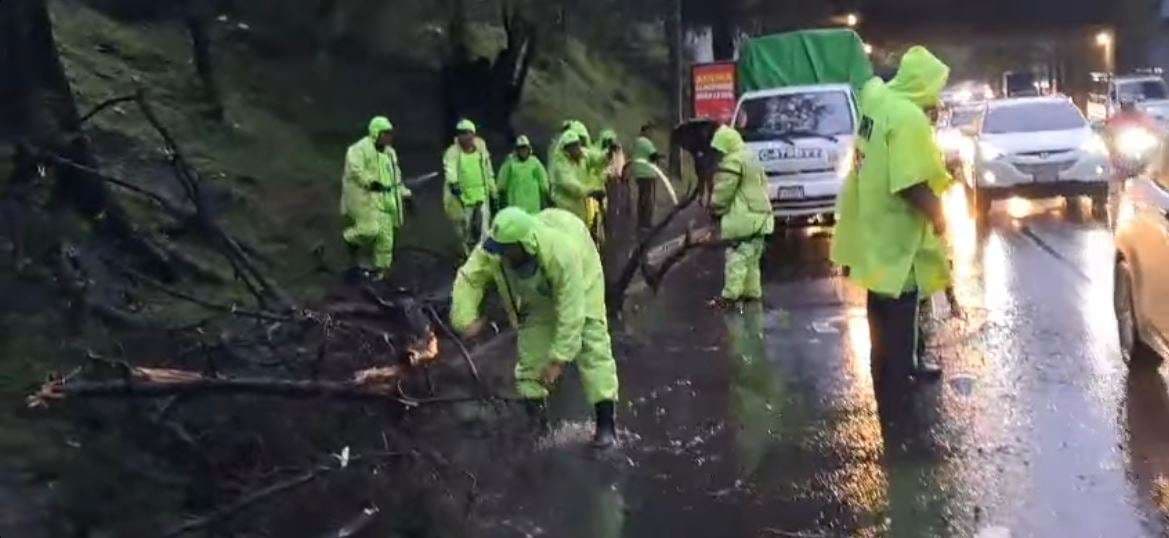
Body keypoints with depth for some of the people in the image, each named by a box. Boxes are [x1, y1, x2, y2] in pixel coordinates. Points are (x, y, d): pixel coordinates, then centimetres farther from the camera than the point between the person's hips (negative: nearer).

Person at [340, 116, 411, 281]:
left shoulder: (389, 152, 17)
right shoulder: (360, 149, -11)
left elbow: (395, 175, 27)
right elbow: (355, 169, -24)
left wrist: (404, 193, 23)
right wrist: (370, 182, -34)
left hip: (384, 198, 8)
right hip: (365, 195, -8)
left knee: (385, 235, 5)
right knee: (370, 229, -19)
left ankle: (380, 267, 16)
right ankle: (350, 237, 14)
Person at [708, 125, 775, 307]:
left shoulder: (732, 161, -12)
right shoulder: (752, 160, 20)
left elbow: (723, 191, -14)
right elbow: (763, 185, 26)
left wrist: (716, 209, 3)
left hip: (745, 218, -10)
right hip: (759, 216, 10)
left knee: (737, 257, -11)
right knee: (751, 258, 14)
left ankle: (730, 295, -12)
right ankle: (752, 291, 16)